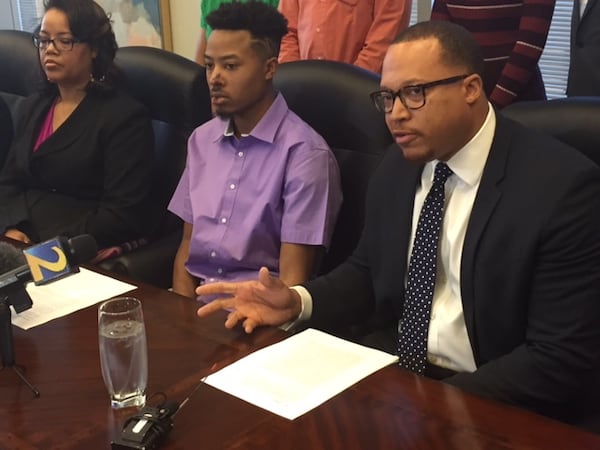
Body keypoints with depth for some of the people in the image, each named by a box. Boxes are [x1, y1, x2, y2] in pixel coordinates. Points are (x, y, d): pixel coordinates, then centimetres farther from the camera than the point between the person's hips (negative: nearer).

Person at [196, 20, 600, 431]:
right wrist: (298, 302, -5)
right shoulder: (400, 165, 3)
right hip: (389, 368, 6)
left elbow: (563, 359, -18)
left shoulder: (563, 186, -17)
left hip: (488, 401, -5)